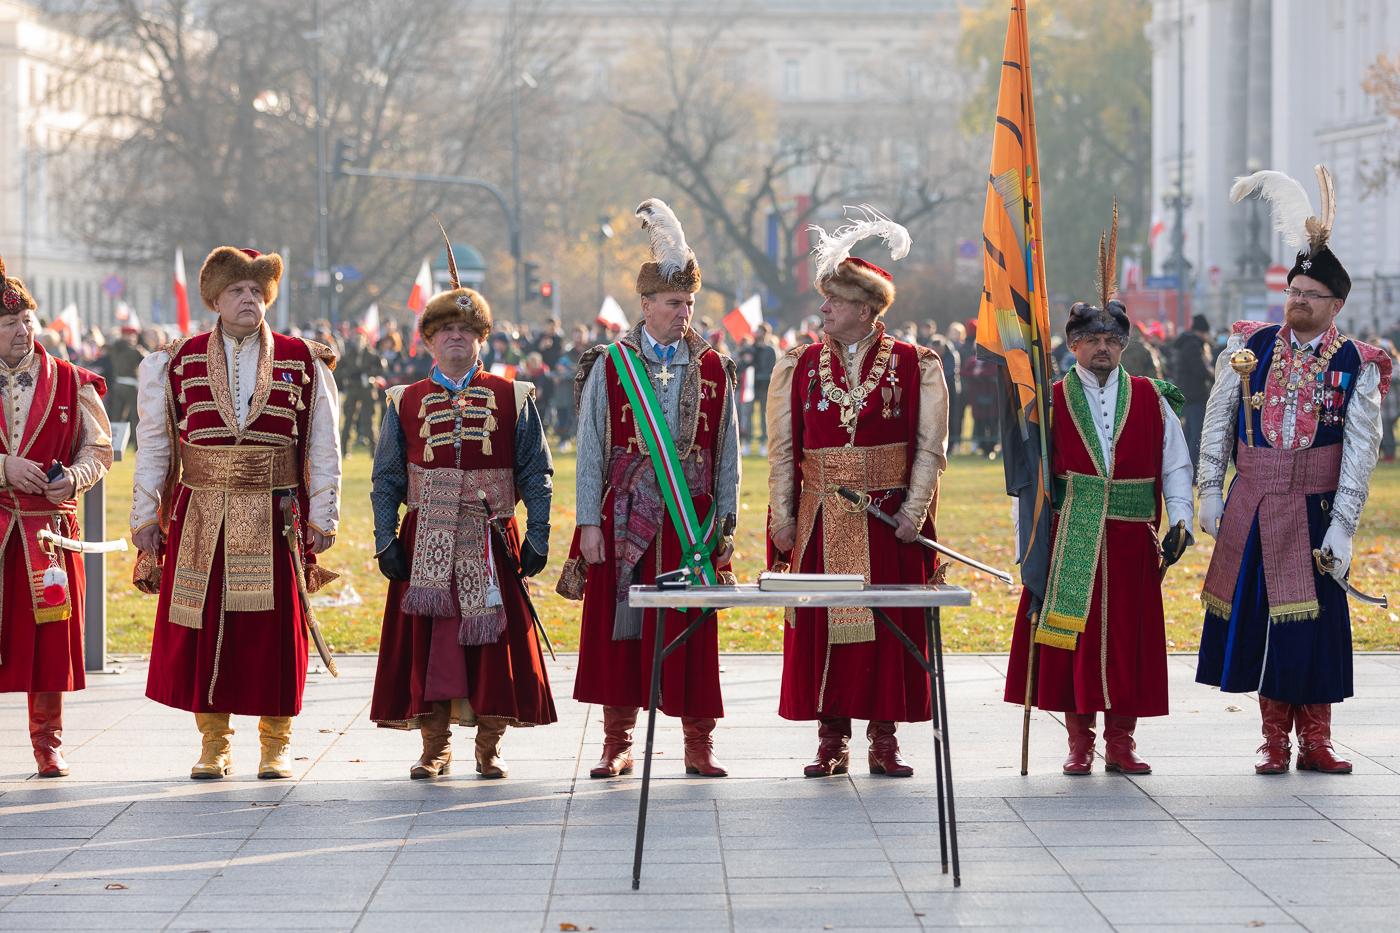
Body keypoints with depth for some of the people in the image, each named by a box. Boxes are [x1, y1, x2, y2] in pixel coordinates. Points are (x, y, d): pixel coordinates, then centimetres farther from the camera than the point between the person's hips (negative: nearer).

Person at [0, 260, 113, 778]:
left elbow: (98, 449, 7)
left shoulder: (70, 384, 5)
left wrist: (73, 478, -13)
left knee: (50, 634, 2)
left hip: (49, 528, 1)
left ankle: (48, 741, 15)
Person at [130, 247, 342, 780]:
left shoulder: (303, 363, 5)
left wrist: (322, 517, 0)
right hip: (200, 521, 1)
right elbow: (153, 445, 9)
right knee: (202, 630, 1)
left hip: (276, 520, -1)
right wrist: (146, 516, 5)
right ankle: (213, 745, 13)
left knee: (275, 631, 1)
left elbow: (323, 449, 6)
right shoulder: (176, 364, 7)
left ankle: (275, 745, 13)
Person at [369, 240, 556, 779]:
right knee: (427, 639, 0)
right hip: (425, 542, 1)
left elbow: (536, 474, 5)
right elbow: (386, 480, 8)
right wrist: (386, 541, -2)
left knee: (494, 638, -1)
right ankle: (434, 748, 10)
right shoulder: (404, 404, 10)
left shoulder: (513, 399, 7)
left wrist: (537, 537, -4)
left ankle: (489, 747, 10)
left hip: (492, 541, -1)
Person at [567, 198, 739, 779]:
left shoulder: (714, 371, 8)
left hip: (692, 523, 1)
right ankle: (617, 745, 9)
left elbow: (727, 456, 9)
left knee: (693, 630, 0)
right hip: (626, 519, -1)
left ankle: (699, 745, 7)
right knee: (618, 626, 0)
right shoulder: (610, 367, 4)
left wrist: (725, 526, 4)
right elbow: (590, 451, 3)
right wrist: (589, 522, -4)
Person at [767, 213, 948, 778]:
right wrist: (782, 518, 1)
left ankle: (884, 738, 9)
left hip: (888, 519, -2)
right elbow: (783, 449, 8)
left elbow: (930, 446, 0)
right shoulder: (800, 366, 8)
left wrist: (913, 511, -10)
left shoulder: (914, 366, 1)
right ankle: (831, 741, 7)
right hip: (821, 520, 2)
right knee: (821, 622, 0)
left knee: (890, 624, 0)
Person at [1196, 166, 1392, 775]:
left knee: (1316, 622, -1)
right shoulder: (1250, 347, 4)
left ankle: (1315, 741, 9)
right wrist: (1210, 492, 5)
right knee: (1259, 616, 3)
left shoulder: (1356, 367, -1)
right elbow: (1218, 421, 9)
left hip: (1314, 511, -2)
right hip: (1251, 507, 2)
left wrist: (1342, 526, -12)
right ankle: (1275, 740, 12)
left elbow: (1360, 451, -5)